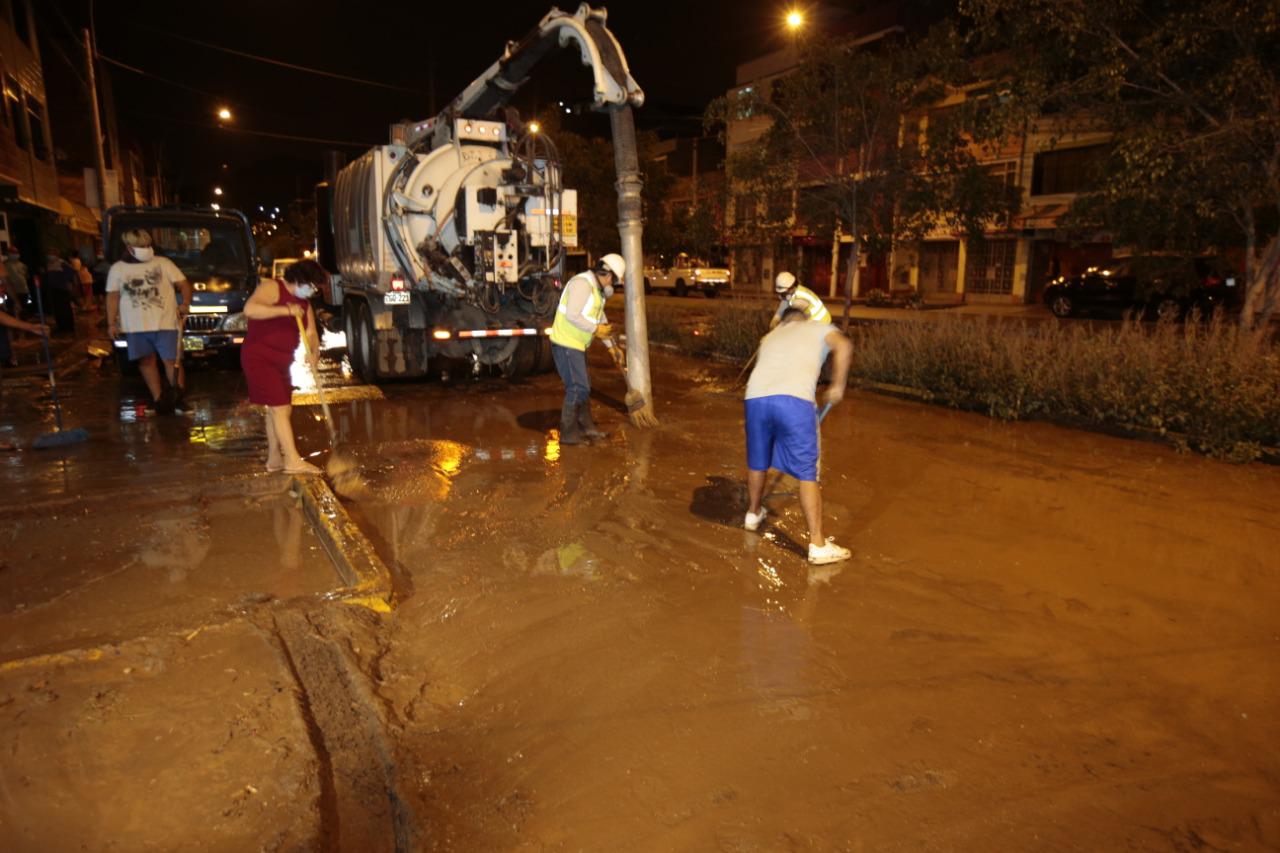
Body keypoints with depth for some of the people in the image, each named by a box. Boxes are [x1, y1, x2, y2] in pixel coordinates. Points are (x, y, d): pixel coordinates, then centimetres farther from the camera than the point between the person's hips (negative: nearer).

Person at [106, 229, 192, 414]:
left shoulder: (163, 263, 6)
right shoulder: (117, 269, 12)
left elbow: (184, 284, 4)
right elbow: (113, 297, 13)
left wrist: (185, 304, -15)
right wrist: (111, 323, 5)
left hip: (165, 323, -2)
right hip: (135, 326, 2)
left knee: (171, 360, -8)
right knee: (146, 361, 2)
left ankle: (178, 396, 6)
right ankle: (159, 398, 8)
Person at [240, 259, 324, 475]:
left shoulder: (304, 303, 11)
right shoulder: (272, 288, -13)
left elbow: (311, 332, 3)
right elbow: (249, 309, -30)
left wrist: (314, 351, -18)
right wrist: (285, 310, -33)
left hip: (281, 360, 9)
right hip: (259, 357, -9)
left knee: (279, 409, 12)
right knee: (280, 407, -12)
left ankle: (274, 458, 22)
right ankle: (293, 460, -12)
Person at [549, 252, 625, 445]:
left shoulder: (597, 290, 15)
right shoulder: (582, 283, -17)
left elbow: (599, 317, 24)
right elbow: (572, 315, -26)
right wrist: (595, 329, -18)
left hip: (577, 345, 10)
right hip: (566, 344, -10)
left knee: (584, 386, 17)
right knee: (577, 387, -8)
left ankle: (586, 426, 29)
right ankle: (568, 432, 1)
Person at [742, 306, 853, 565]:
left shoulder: (770, 336, 35)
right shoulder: (818, 327, 23)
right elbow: (844, 346, 3)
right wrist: (838, 386, 9)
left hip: (756, 397, 4)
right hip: (794, 400, -4)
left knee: (757, 462, 25)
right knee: (807, 474, 2)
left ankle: (753, 514, 48)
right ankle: (818, 545, 4)